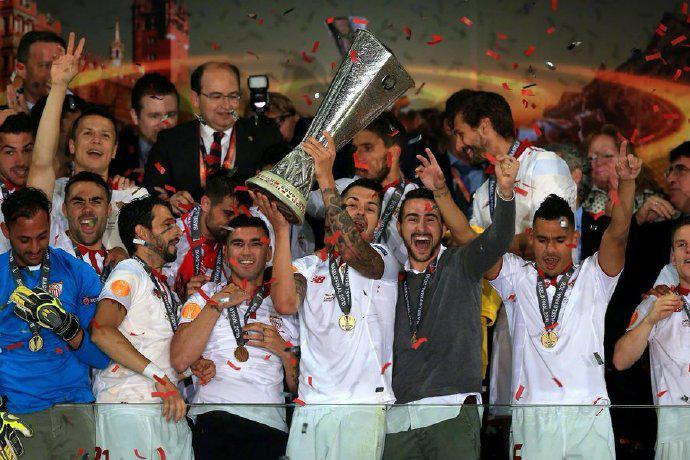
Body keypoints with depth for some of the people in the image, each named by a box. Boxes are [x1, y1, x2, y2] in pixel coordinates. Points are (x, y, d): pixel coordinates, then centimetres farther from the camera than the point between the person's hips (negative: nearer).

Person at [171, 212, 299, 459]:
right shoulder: (205, 296, 17)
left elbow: (298, 387, 19)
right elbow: (180, 361, -1)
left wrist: (284, 350, 1)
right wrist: (217, 304, 1)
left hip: (269, 427, 0)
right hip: (213, 419, 0)